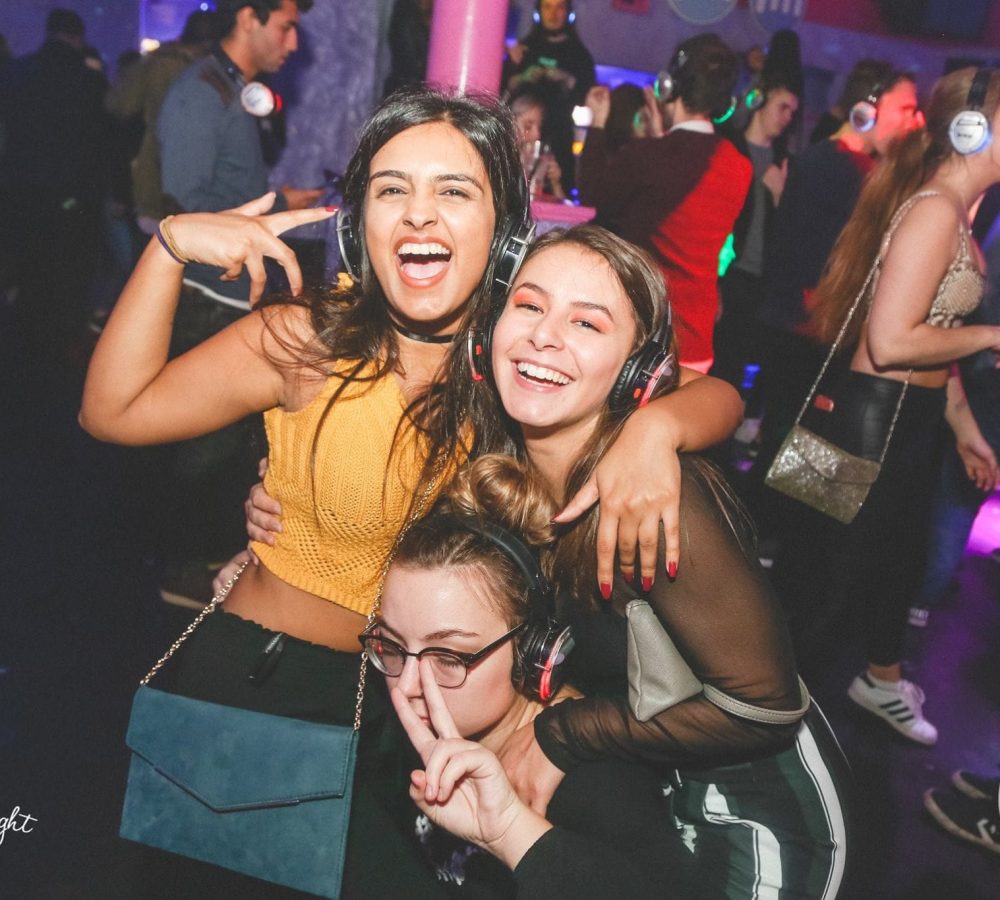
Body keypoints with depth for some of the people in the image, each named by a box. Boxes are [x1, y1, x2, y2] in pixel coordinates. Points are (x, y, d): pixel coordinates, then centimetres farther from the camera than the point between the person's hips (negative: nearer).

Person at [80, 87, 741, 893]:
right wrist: (171, 246, -22)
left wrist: (654, 426, -32)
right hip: (254, 674, -2)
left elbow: (716, 396, -10)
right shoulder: (313, 341, -15)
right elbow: (114, 411, -14)